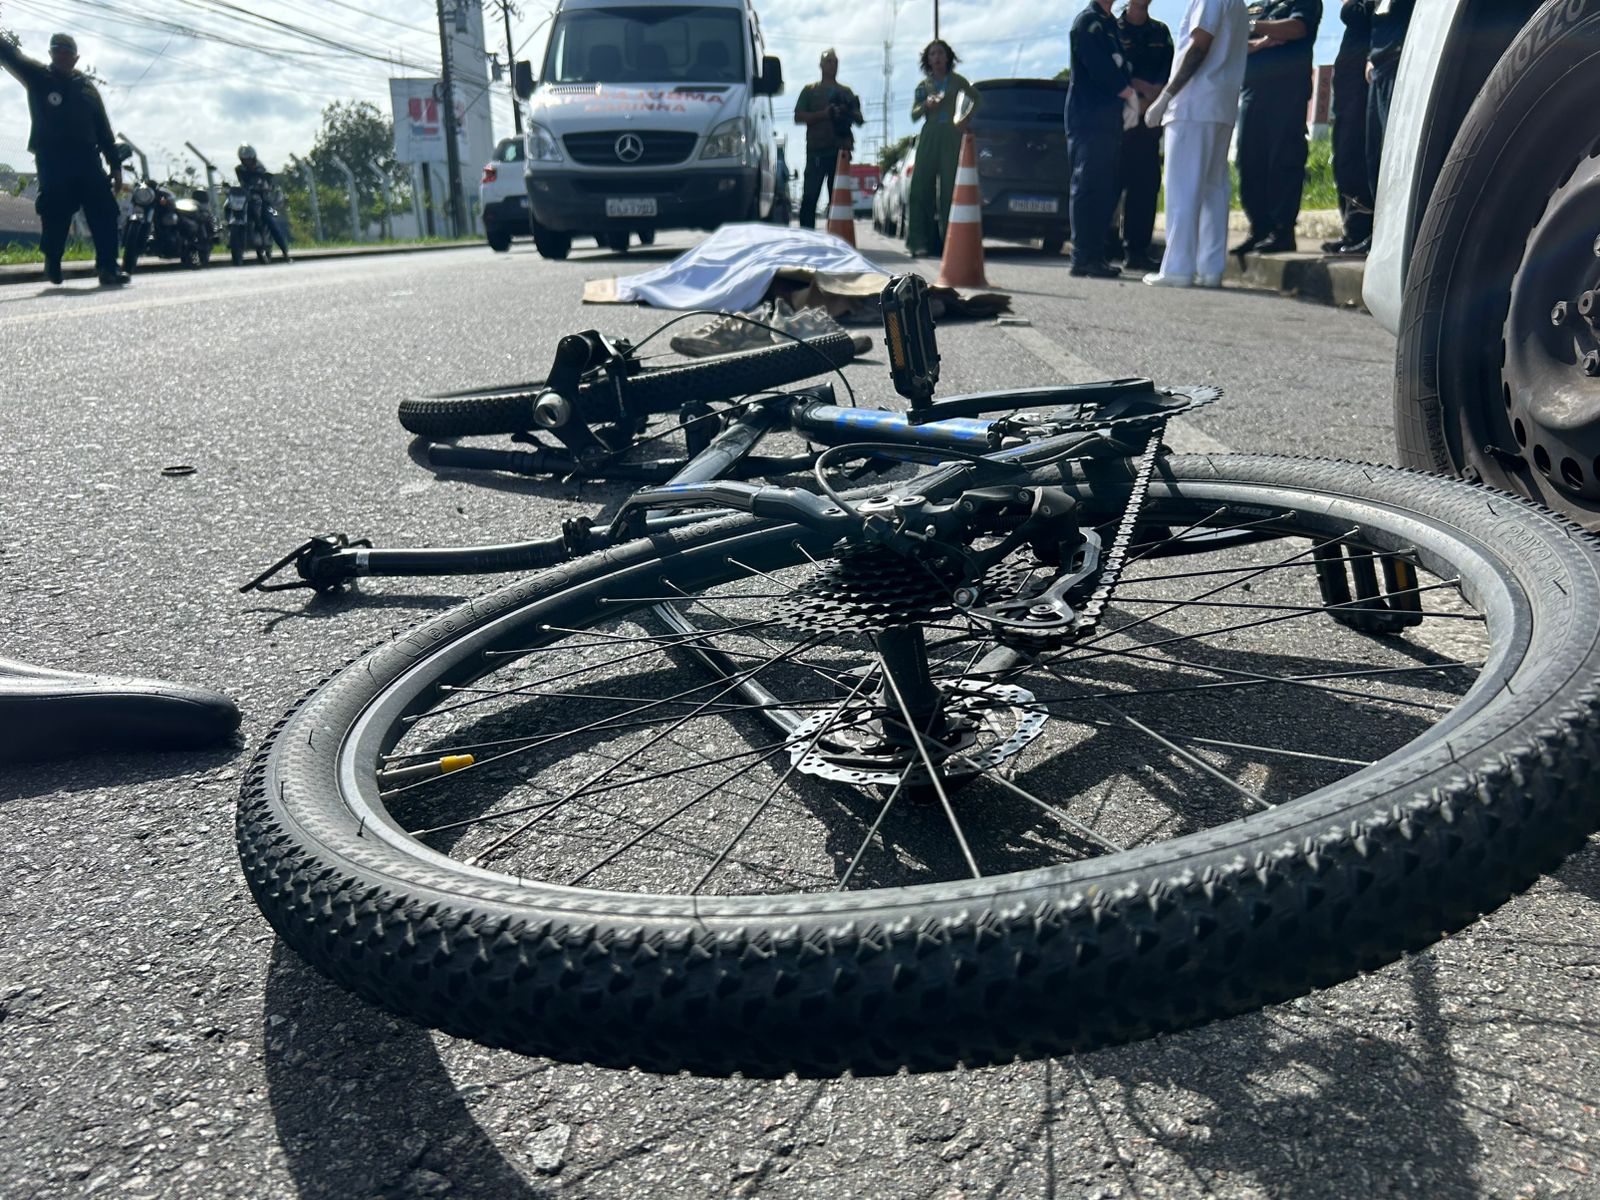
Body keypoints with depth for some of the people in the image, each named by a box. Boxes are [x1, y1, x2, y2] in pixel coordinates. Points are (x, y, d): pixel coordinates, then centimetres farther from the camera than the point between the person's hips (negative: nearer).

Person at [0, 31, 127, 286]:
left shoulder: (87, 87, 17)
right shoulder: (38, 77, 10)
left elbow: (104, 130, 16)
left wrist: (115, 164, 10)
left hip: (87, 160, 2)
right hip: (52, 162, -2)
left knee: (104, 212, -8)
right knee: (56, 214, -3)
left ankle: (108, 267, -9)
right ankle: (52, 263, 13)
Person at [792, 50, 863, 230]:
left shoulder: (846, 92, 21)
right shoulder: (810, 90, 14)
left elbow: (860, 120, 19)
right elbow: (798, 117, 3)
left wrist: (849, 113, -4)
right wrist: (823, 114, -11)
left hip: (841, 151, 2)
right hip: (816, 150, -2)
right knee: (810, 196, -10)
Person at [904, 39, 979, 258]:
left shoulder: (956, 81, 10)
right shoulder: (923, 85, 14)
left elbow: (976, 98, 20)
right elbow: (914, 115, 9)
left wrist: (966, 119, 6)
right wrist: (926, 105, -11)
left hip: (951, 135, -2)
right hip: (929, 135, 2)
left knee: (950, 187, -10)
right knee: (921, 187, -8)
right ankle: (922, 241, -6)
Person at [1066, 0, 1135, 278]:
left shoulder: (1109, 23, 23)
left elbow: (1119, 68, 22)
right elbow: (1101, 70, -14)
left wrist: (1129, 92, 6)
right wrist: (1130, 94, -5)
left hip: (1108, 119, 9)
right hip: (1089, 120, -9)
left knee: (1105, 191, 6)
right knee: (1088, 187, -11)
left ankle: (1096, 254, 8)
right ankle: (1083, 258, -12)